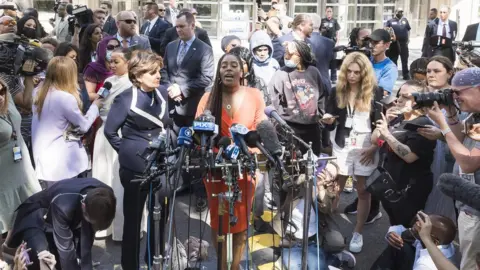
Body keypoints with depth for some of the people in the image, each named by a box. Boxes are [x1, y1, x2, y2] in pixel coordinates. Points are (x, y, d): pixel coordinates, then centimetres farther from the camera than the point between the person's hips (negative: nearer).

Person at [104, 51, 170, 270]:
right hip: (136, 166, -5)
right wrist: (127, 151, 0)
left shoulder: (163, 92, 1)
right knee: (133, 216, 9)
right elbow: (110, 131, -5)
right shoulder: (126, 99, -14)